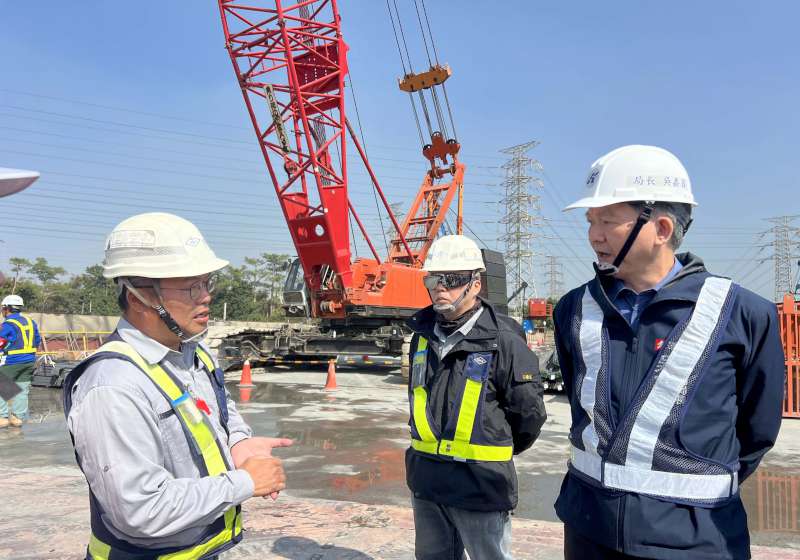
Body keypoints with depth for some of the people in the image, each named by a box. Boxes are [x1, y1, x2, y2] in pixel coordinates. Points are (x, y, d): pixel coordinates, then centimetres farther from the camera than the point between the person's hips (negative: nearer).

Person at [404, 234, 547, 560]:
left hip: (480, 483, -6)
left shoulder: (503, 340, -16)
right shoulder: (424, 335, 4)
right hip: (425, 479, 6)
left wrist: (495, 451, 6)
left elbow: (529, 412, -8)